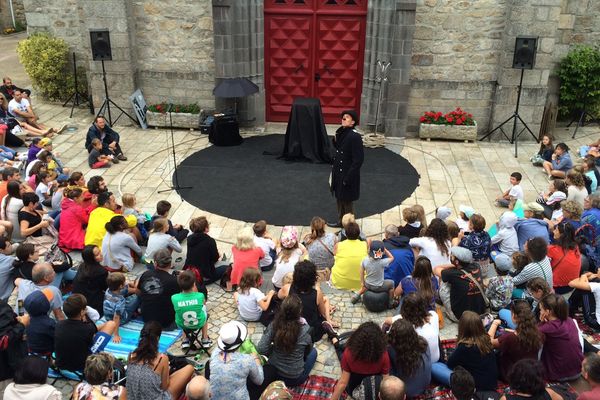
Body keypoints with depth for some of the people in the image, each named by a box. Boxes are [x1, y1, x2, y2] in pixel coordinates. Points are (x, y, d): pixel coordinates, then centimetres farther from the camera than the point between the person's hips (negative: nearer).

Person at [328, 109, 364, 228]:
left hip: (348, 174, -8)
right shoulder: (342, 133, 3)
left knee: (346, 201, 5)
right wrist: (336, 139, 0)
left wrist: (348, 177, -21)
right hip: (338, 172, 8)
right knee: (339, 198, 20)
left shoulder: (354, 136, -21)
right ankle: (341, 221, 37)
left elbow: (358, 159, -22)